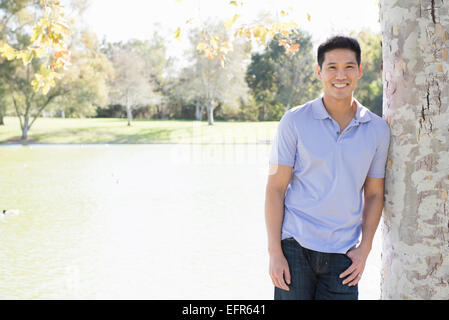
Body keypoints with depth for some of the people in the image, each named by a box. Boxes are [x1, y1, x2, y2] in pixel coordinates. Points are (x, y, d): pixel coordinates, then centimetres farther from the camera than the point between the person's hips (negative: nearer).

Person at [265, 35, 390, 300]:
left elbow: (374, 194, 11)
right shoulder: (295, 121, -4)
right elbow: (275, 188, -4)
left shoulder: (378, 129, 5)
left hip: (343, 254, 2)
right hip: (296, 247, -2)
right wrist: (274, 252, -8)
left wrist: (365, 249, 2)